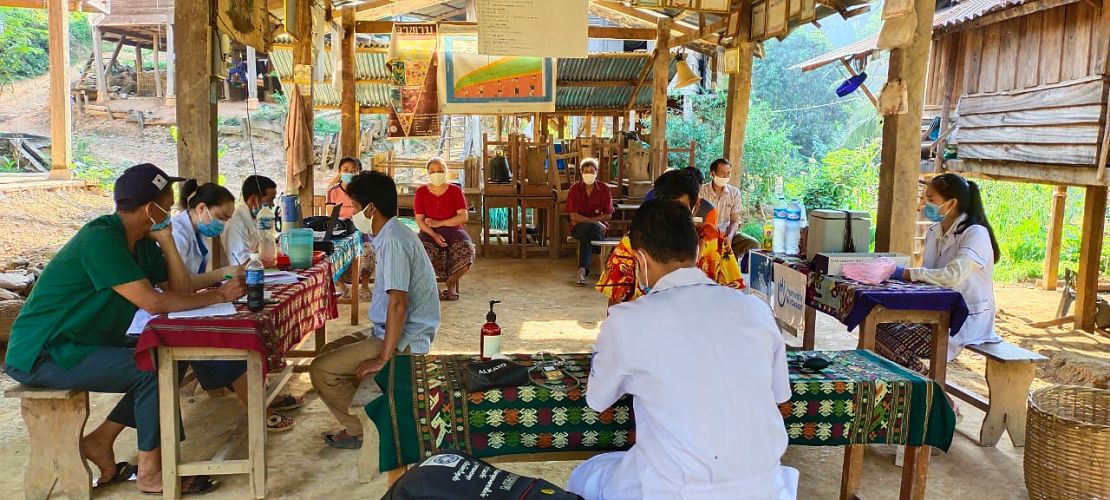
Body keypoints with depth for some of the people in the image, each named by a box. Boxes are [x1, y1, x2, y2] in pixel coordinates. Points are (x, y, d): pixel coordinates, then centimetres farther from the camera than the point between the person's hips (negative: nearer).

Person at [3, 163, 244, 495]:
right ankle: (151, 473, -7)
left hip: (83, 344, 9)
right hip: (41, 356, -9)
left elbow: (180, 292, 0)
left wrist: (167, 241, -7)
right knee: (154, 367, -21)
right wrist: (218, 296, -21)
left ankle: (100, 440, 10)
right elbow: (153, 302, -29)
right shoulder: (101, 238, -24)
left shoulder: (142, 243, 4)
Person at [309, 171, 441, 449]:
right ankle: (360, 423, 21)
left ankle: (362, 431, 4)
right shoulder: (394, 235, 10)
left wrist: (383, 358, -26)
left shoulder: (393, 241, -22)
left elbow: (398, 302, -29)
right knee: (330, 352, 20)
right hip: (391, 332, 11)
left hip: (402, 341, -11)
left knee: (321, 370, -12)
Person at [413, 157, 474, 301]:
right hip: (429, 232, 0)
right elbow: (420, 220, -1)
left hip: (453, 229, 0)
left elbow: (463, 217, -4)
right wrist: (434, 235, -18)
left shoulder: (455, 190, 6)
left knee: (466, 251, -31)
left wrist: (439, 223, -12)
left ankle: (451, 282, -3)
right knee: (423, 252, -35)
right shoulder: (421, 192, 6)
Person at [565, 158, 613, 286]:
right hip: (578, 228, -1)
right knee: (593, 227, -35)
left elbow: (608, 215, -2)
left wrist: (586, 220, -10)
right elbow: (574, 216, -10)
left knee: (586, 237, -34)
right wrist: (594, 222, -20)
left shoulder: (604, 189, -1)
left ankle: (583, 269, -30)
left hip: (599, 226, 1)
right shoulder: (575, 189, -3)